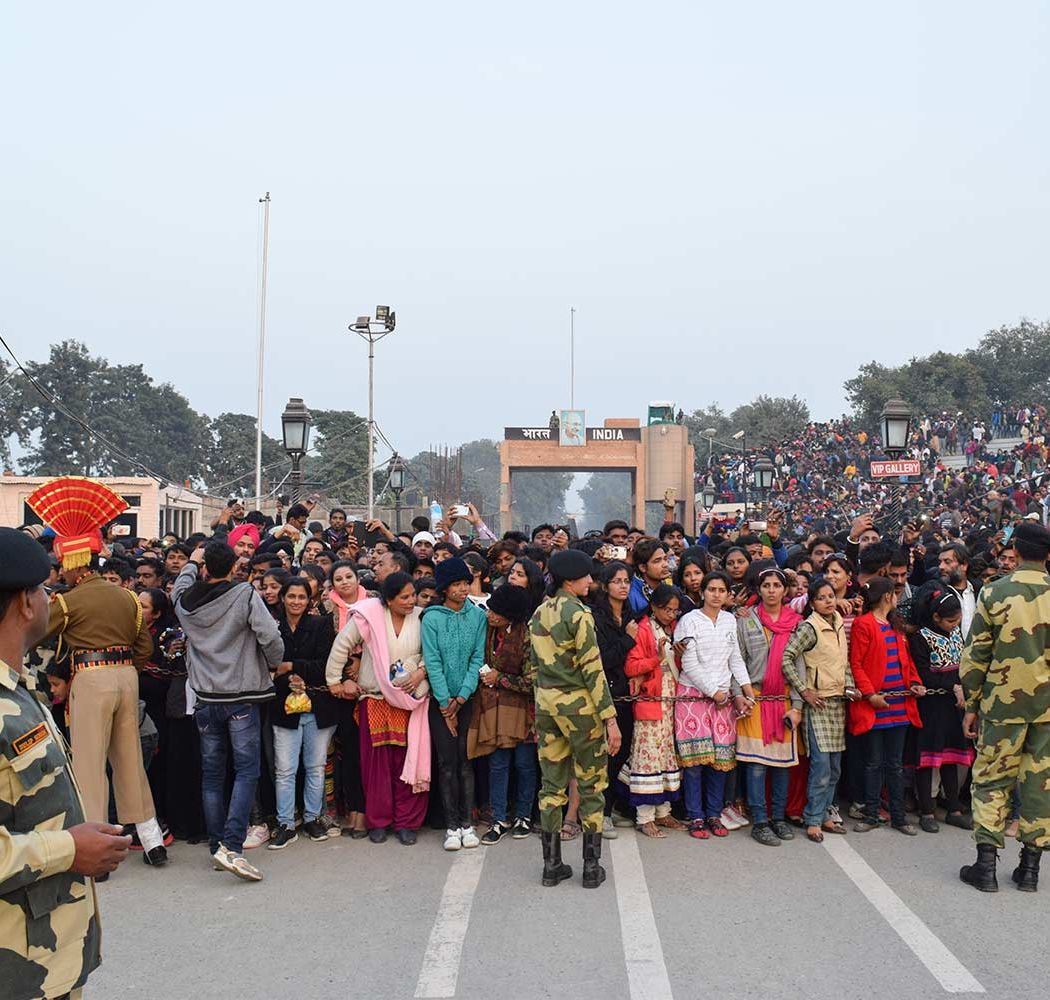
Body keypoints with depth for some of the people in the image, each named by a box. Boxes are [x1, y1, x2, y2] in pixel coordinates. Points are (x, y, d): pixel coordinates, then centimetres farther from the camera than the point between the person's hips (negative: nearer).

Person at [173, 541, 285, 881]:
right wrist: (274, 664, 3)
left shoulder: (185, 600, 1)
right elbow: (271, 638, -17)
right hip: (242, 697, -4)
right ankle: (231, 846, -13)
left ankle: (217, 846, 17)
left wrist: (191, 562, 42)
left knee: (212, 774, 11)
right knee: (246, 770, -2)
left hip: (205, 699, 4)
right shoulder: (246, 595, -11)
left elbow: (179, 587, 26)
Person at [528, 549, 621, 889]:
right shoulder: (578, 613, -14)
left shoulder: (540, 612, 8)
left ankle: (552, 864, 17)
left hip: (545, 701, 7)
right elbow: (592, 668, -17)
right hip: (578, 702, -7)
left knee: (552, 784, 11)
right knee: (591, 784, 6)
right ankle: (592, 867, 12)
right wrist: (610, 717, -15)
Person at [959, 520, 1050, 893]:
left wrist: (971, 705, 4)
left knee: (991, 779, 8)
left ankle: (986, 865, 8)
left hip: (1003, 701, -2)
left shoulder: (994, 593, -7)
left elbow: (975, 655, -4)